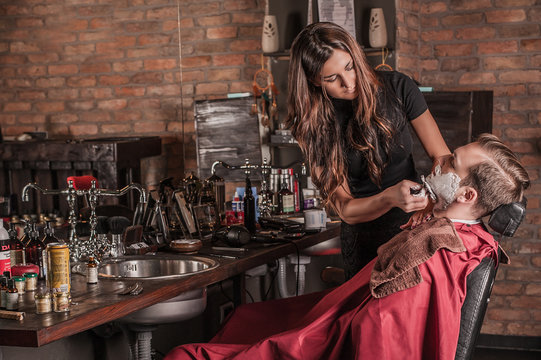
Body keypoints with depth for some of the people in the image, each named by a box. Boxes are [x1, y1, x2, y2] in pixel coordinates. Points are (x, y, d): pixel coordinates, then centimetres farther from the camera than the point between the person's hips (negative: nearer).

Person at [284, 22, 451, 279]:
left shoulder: (396, 88, -11)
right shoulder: (312, 125, -13)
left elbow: (441, 156, -5)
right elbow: (345, 209, -14)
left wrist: (431, 200, -26)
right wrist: (390, 198, -34)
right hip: (364, 241, -1)